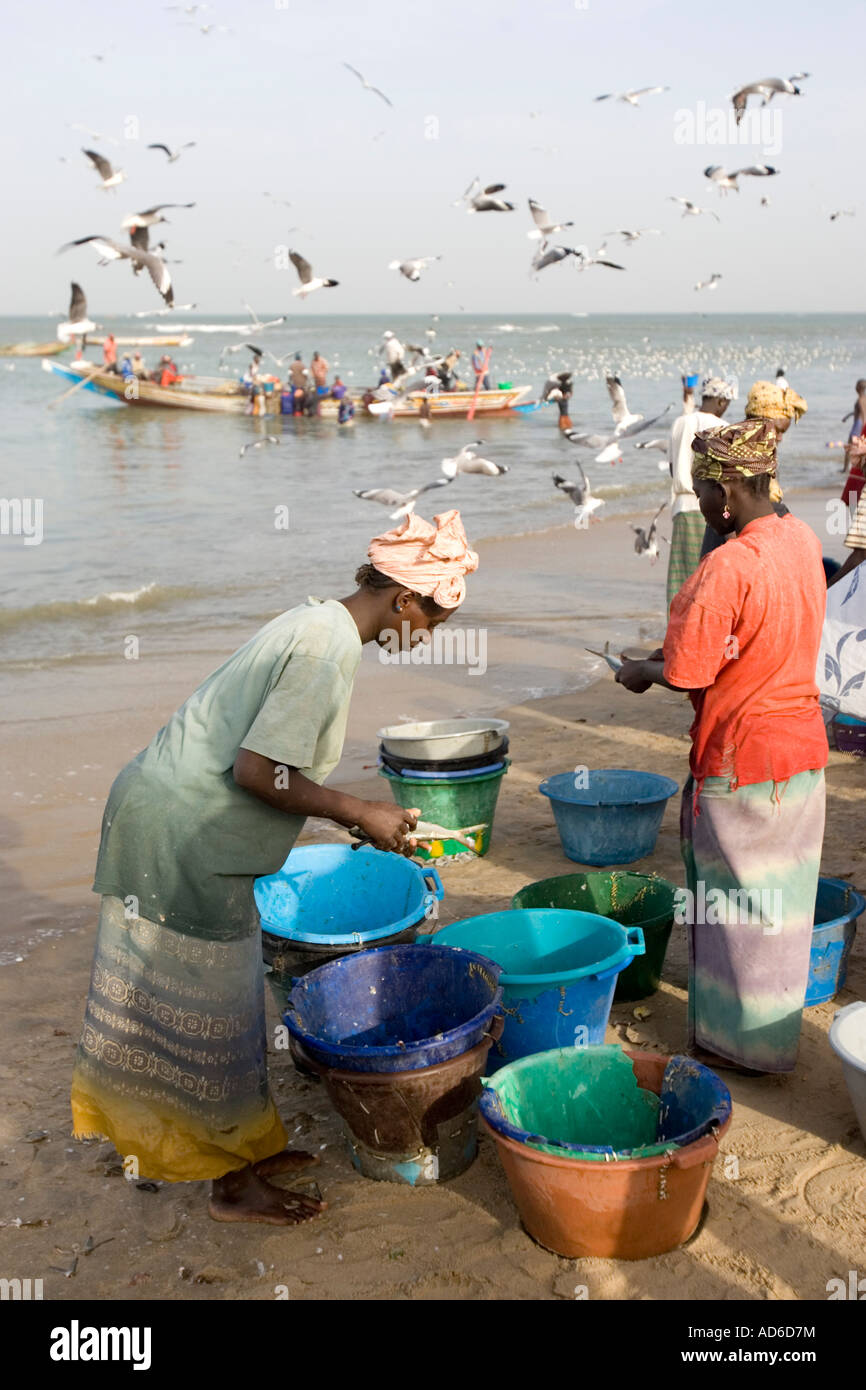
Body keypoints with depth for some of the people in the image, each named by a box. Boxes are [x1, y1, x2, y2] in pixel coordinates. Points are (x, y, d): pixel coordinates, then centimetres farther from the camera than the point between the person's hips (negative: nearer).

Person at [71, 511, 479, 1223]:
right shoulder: (329, 648, -21)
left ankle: (243, 1149, 35)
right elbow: (258, 772, -25)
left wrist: (357, 814, 15)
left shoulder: (316, 622, 9)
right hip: (181, 836, -10)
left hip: (172, 815, 10)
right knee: (208, 1010, 4)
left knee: (222, 1002, 20)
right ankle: (233, 1187, 19)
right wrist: (358, 812, -14)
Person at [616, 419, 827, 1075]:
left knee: (737, 894, 8)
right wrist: (676, 650, 11)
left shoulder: (726, 568, -25)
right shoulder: (803, 540, 1)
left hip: (743, 756, -8)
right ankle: (774, 1030, 37)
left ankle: (741, 1040, 23)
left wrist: (644, 671, -1)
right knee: (780, 891, 20)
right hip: (803, 747, 8)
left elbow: (689, 676, -21)